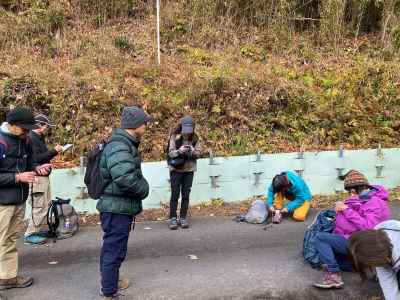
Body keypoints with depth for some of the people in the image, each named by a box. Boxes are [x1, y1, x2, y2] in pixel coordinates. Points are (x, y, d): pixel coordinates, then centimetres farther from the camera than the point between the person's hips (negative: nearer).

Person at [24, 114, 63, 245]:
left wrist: (54, 151, 2)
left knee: (45, 204, 14)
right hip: (38, 177, -10)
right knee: (39, 206, -6)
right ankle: (30, 234, 3)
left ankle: (36, 230, 23)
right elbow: (36, 158, -21)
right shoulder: (31, 138, -14)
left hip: (43, 176, 10)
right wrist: (53, 151, -19)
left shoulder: (39, 138, 16)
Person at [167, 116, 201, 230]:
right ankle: (173, 218, 6)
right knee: (175, 194, -1)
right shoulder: (174, 137, -7)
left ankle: (183, 218, 15)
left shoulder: (194, 138, 0)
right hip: (176, 169, -2)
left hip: (189, 169, 3)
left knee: (186, 195, 6)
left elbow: (198, 152, 1)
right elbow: (170, 153, -9)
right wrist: (179, 151, -29)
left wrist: (193, 151, -21)